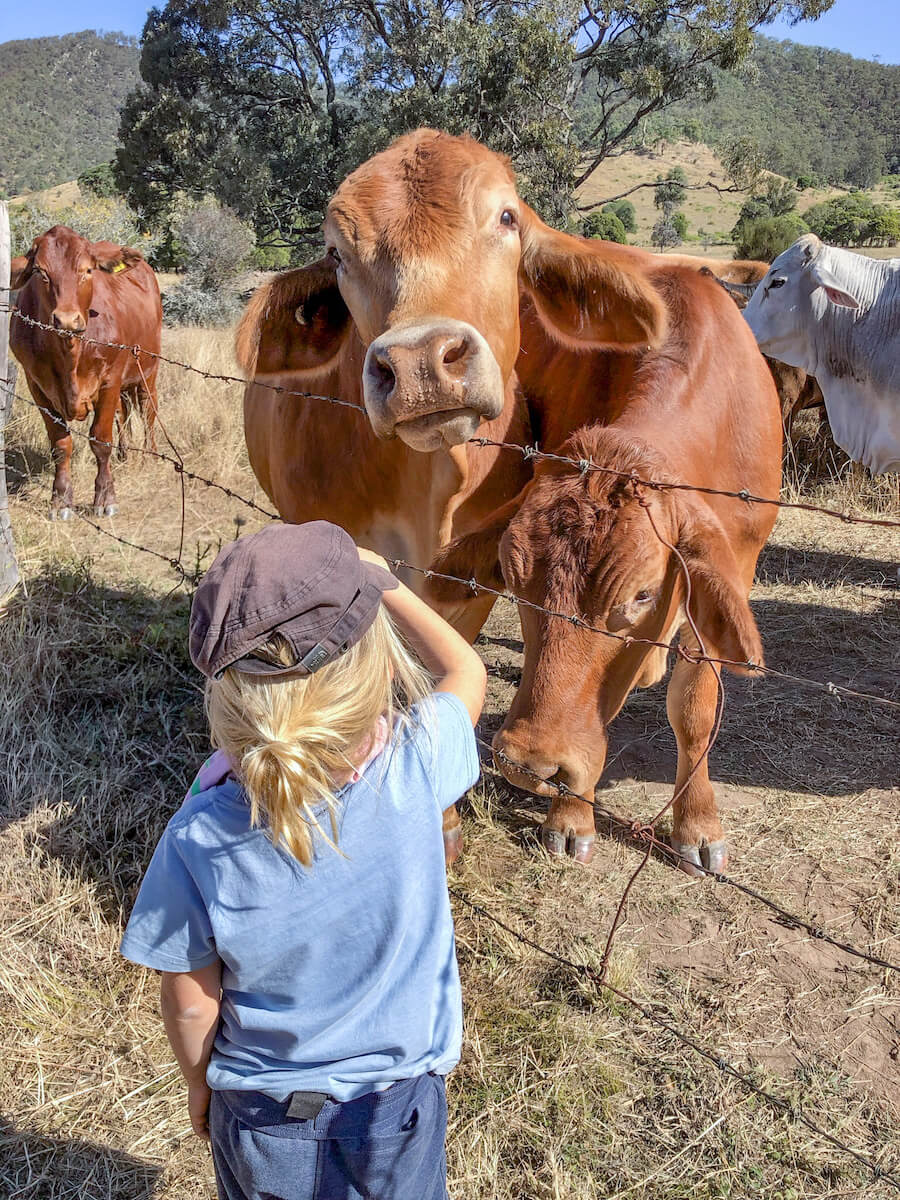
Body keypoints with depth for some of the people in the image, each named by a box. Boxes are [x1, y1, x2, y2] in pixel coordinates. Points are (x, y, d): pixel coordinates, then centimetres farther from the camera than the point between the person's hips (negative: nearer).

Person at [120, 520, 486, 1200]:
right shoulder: (415, 770, -31)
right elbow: (466, 672, -8)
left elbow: (191, 1004, -13)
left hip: (262, 1118, 0)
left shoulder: (198, 841, -30)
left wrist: (201, 1086, 7)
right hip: (398, 1113, 1)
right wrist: (382, 583, -1)